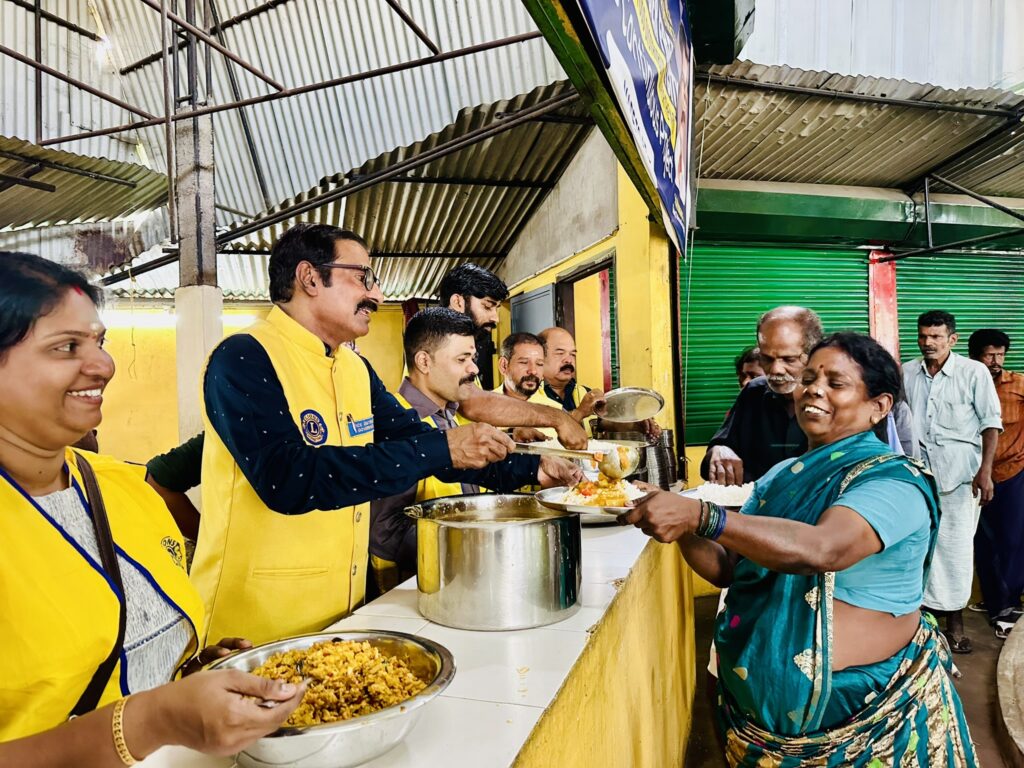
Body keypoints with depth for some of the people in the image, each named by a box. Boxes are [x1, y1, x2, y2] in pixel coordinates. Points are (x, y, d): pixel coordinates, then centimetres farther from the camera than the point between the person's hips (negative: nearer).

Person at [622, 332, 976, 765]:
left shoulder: (894, 481, -17)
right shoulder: (779, 477, 3)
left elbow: (824, 549, -36)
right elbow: (727, 569, 2)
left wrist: (700, 516, -45)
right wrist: (681, 529, -16)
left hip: (863, 713, -5)